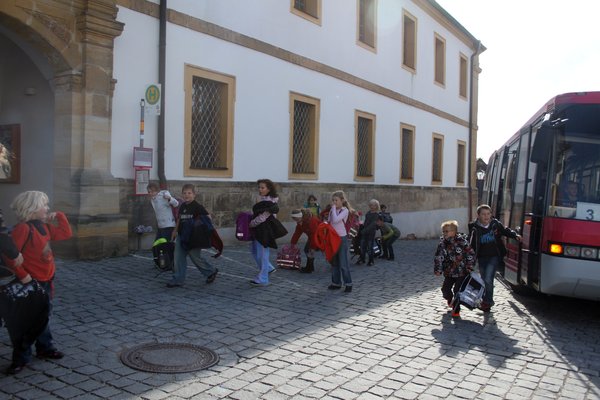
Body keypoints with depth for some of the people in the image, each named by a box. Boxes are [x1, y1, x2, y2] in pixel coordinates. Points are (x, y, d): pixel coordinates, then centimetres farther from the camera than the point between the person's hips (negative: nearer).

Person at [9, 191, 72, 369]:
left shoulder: (44, 226, 7)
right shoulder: (23, 228, -19)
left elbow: (66, 233, 11)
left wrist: (59, 215, 5)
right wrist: (22, 275, -23)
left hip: (46, 280, 8)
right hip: (31, 282, -8)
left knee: (44, 315, 19)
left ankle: (45, 348, 32)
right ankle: (22, 357, 15)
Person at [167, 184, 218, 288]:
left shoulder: (197, 206, -11)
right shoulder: (182, 206, 10)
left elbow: (207, 217, -10)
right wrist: (175, 231, 20)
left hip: (193, 238, -7)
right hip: (181, 236, 7)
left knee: (196, 258, 3)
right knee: (178, 258, 4)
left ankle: (211, 271, 24)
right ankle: (178, 279, 11)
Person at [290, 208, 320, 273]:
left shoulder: (311, 221, -35)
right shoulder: (300, 222, -5)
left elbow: (314, 235, -33)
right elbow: (297, 233, 2)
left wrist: (312, 247, -30)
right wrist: (292, 244, 5)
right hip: (312, 236, 9)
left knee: (310, 250, -16)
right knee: (306, 249, 8)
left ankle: (309, 268, -7)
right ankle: (310, 267, 19)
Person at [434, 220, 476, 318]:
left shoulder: (462, 241, -13)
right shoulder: (442, 243, -3)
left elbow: (471, 254, -7)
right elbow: (438, 257, -1)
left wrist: (469, 267, -8)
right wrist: (438, 269, -9)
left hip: (461, 272, -4)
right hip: (449, 272, 4)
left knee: (457, 291, -5)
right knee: (445, 289, 3)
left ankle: (456, 309, 12)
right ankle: (450, 299, 38)